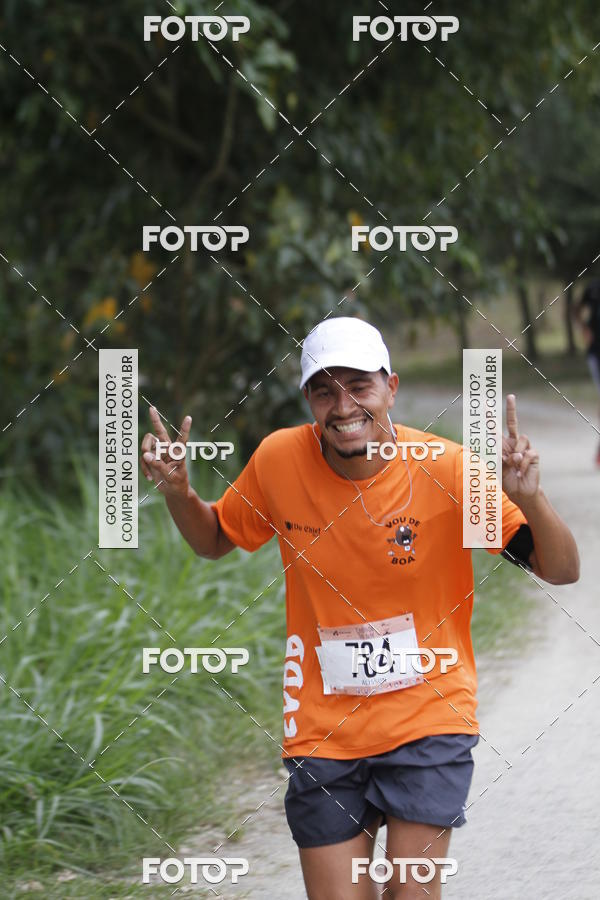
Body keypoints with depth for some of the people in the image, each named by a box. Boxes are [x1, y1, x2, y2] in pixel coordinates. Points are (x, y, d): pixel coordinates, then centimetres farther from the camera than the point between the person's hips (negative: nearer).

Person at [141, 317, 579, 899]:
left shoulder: (448, 470, -13)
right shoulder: (279, 460, -6)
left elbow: (561, 571, -12)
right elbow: (214, 541, 13)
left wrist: (528, 498, -31)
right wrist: (177, 491, -7)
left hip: (428, 717, -2)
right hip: (323, 729, 2)